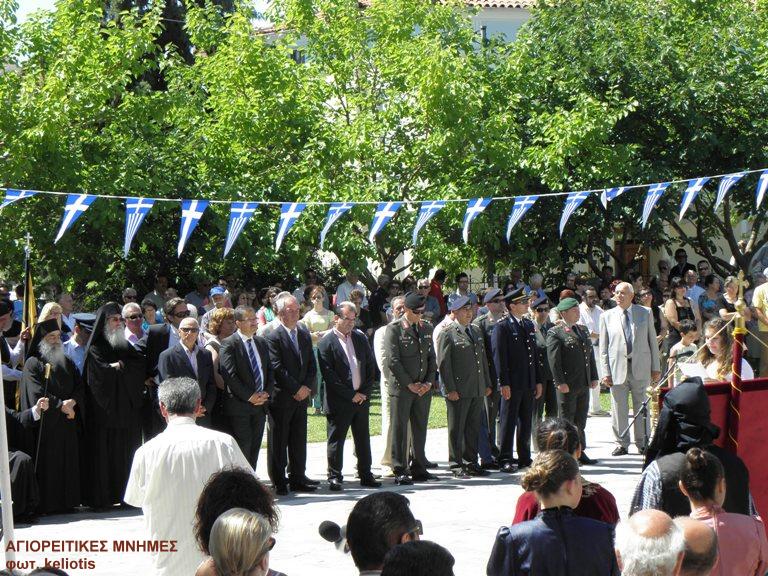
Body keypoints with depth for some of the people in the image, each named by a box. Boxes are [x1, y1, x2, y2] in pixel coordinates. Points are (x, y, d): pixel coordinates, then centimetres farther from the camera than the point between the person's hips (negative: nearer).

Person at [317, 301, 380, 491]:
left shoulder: (360, 339, 10)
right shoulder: (326, 343, -8)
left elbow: (371, 368, 12)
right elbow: (329, 375, -13)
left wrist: (364, 393, -1)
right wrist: (351, 395, -14)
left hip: (361, 398, 6)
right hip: (339, 402, -5)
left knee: (363, 438, 11)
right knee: (336, 440, 1)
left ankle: (365, 475, 19)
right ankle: (334, 477, 8)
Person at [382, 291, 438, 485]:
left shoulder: (426, 329, 13)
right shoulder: (394, 329, -6)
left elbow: (432, 358, 15)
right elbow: (392, 360, -11)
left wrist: (429, 382, 1)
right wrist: (409, 384, -12)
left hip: (423, 388, 6)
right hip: (401, 388, -6)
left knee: (420, 429, 10)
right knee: (400, 429, -2)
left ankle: (419, 469, 18)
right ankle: (400, 471, 2)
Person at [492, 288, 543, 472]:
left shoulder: (529, 325, 15)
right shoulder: (502, 327, -8)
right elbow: (499, 357, -12)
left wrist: (538, 381, 14)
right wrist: (503, 383, -17)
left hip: (529, 384, 7)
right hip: (512, 384, -7)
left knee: (526, 422, 12)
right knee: (508, 422, -4)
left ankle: (524, 458, 20)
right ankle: (505, 459, -1)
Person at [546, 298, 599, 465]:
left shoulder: (582, 331, 16)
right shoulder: (555, 333, -8)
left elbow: (590, 355, 19)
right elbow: (553, 359, -13)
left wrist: (594, 377, 11)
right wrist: (560, 382, -18)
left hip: (584, 384, 7)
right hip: (567, 385, -7)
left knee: (581, 421, 13)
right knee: (566, 421, -2)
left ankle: (580, 453, 20)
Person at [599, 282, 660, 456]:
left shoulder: (645, 313, 6)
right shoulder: (607, 316, 5)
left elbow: (652, 341, 8)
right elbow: (603, 348, 4)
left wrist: (655, 367, 4)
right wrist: (606, 372, -3)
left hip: (640, 368, 0)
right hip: (617, 368, 0)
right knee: (619, 409, 2)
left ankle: (642, 443, 16)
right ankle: (621, 444, 12)